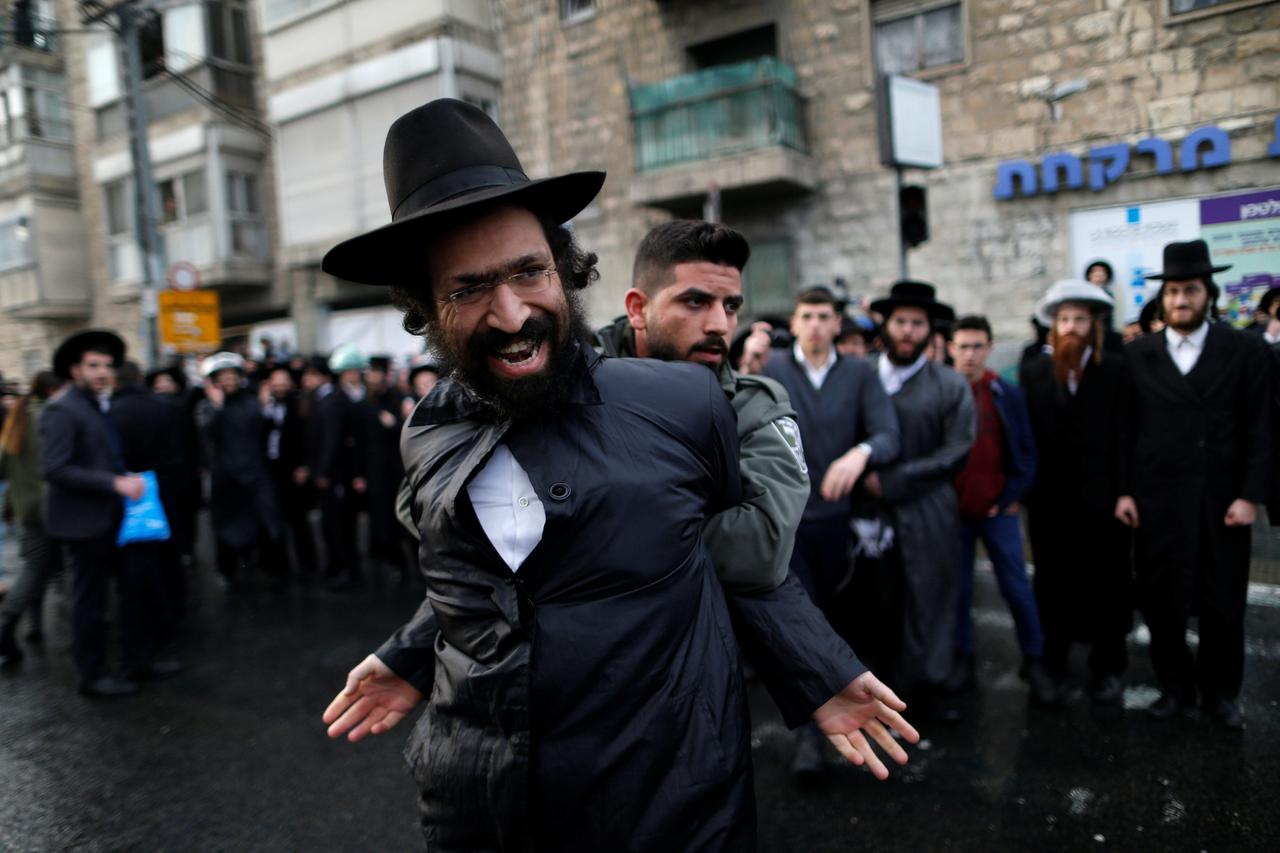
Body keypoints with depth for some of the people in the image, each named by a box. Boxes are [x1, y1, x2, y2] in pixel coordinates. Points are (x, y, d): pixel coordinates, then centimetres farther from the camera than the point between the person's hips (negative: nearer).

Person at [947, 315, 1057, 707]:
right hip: (951, 510, 0)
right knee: (958, 589, 9)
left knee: (1017, 588, 5)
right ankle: (963, 658, 22)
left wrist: (1013, 498, -4)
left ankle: (1034, 662, 19)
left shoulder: (1008, 394, 1)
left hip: (998, 510, 0)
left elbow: (1026, 451, 3)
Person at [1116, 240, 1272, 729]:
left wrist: (1251, 495, -8)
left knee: (1223, 604, 9)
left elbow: (1260, 430, -1)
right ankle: (1175, 686, 24)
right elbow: (1125, 430, 3)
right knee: (1161, 602, 7)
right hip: (1156, 500, 1)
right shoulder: (1137, 355, 4)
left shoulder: (1247, 350, 2)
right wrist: (1123, 491, -2)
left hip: (1222, 501, 0)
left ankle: (1220, 692, 27)